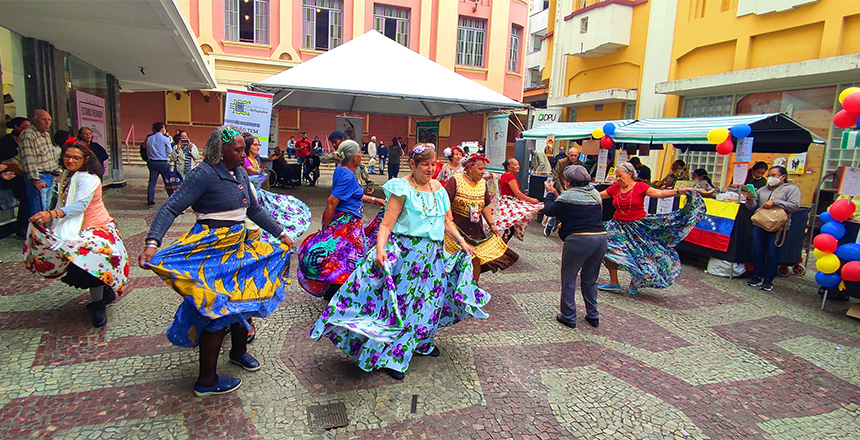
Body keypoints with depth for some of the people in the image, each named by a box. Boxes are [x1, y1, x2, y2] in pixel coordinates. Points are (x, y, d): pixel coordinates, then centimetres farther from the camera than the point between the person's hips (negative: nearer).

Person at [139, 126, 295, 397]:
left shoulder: (240, 174, 8)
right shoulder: (205, 174, -16)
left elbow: (255, 210, 18)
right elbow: (171, 208, -21)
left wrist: (280, 233, 18)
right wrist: (152, 243, -34)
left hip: (238, 246, 8)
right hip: (211, 250, -8)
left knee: (242, 299, 17)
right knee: (217, 309, -3)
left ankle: (239, 351, 42)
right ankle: (207, 380, 13)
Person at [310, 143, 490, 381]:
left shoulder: (438, 189, 9)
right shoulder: (402, 188, -11)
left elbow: (447, 221, 16)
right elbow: (387, 224, -17)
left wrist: (461, 241, 3)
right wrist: (380, 249, -31)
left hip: (433, 255, 6)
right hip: (405, 252, -6)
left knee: (428, 300, 15)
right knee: (399, 301, -2)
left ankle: (422, 342, 38)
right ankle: (389, 358, 12)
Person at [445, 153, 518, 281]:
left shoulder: (482, 183, 11)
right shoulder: (455, 180, -8)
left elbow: (485, 207, 17)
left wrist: (492, 224, 11)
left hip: (476, 231, 5)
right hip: (457, 229, -5)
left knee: (476, 260, 2)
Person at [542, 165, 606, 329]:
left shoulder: (568, 196, -7)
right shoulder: (595, 194, 14)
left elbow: (549, 210, 3)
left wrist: (550, 193, 21)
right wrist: (558, 195, 26)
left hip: (578, 240, -7)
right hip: (601, 238, 7)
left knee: (569, 279, 8)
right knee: (590, 279, 20)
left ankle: (568, 317, 14)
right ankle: (593, 316, 27)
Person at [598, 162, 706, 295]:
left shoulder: (640, 187, -7)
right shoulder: (615, 188, 3)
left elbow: (659, 193, -17)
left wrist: (678, 191, -29)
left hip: (637, 226, -2)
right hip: (619, 226, 3)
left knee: (639, 255, 2)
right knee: (609, 250, -11)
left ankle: (634, 283, 25)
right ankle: (614, 283, 1)